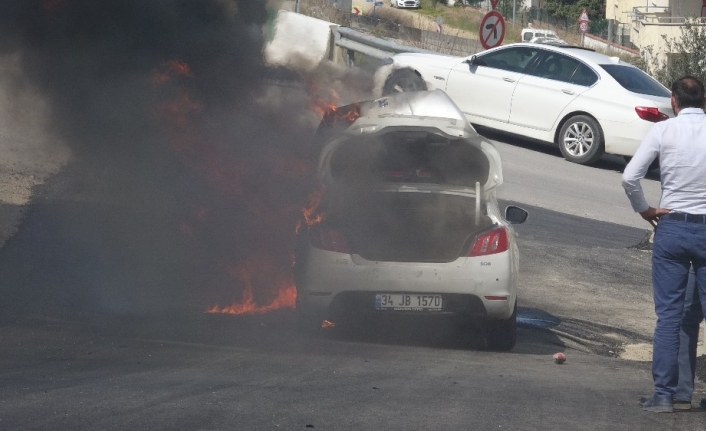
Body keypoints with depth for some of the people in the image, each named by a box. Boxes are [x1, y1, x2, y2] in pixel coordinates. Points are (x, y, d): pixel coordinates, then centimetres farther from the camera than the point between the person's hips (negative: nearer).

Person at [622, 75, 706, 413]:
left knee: (669, 316, 3)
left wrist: (644, 210, 5)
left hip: (672, 227, 0)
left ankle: (664, 394, 3)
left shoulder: (662, 131, -4)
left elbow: (630, 177, -10)